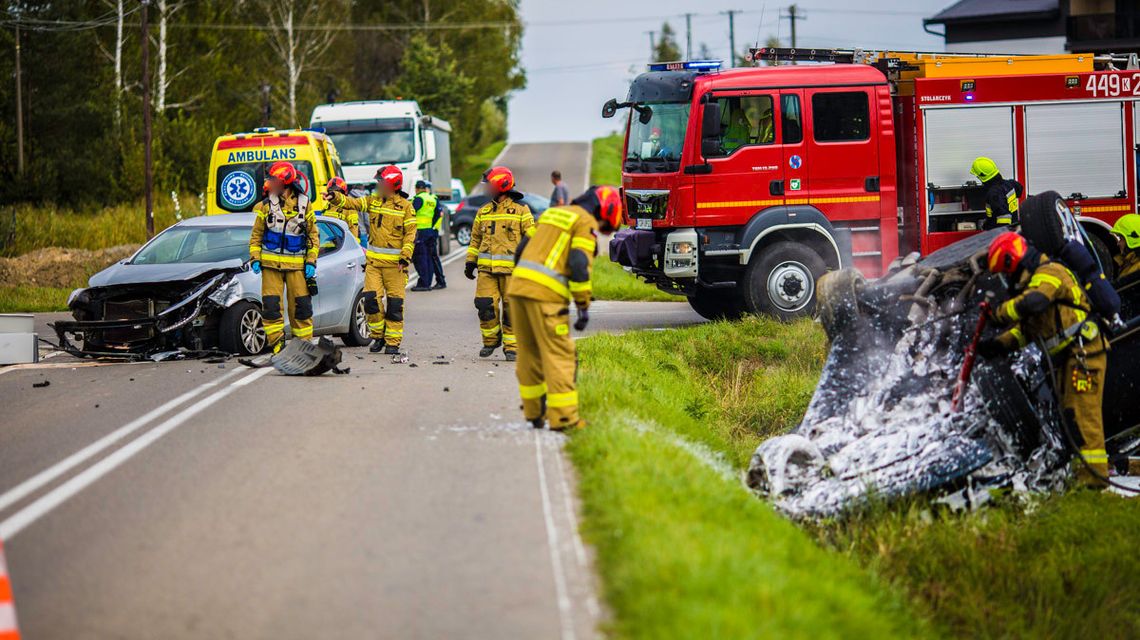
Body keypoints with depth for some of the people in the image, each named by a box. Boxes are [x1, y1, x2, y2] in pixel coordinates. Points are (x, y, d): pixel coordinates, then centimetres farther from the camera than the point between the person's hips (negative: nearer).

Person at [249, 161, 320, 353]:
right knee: (271, 304, -6)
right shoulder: (266, 205, 6)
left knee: (301, 305, -2)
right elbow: (256, 235, 11)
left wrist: (311, 262, 1)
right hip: (271, 263, 1)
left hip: (297, 264, -1)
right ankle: (277, 342, 1)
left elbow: (313, 236, 10)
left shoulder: (304, 205, 5)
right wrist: (255, 259, -1)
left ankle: (304, 342, 8)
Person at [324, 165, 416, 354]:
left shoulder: (405, 206, -2)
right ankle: (378, 336, 13)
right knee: (371, 299, -4)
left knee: (394, 303, 0)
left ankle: (393, 342, 7)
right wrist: (335, 197, -21)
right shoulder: (372, 200, 9)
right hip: (373, 260, 3)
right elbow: (352, 203, -3)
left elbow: (410, 233, -4)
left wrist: (405, 257, -12)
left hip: (394, 261, -3)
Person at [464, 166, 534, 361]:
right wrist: (470, 262, 17)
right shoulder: (483, 212, 15)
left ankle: (511, 346, 7)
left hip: (511, 269, -3)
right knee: (485, 305, -7)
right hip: (486, 267, 3)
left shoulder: (520, 211, 3)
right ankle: (491, 340, 13)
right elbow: (475, 239, 22)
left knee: (511, 308, -2)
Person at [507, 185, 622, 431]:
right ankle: (563, 418, -10)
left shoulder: (552, 213, 24)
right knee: (559, 355, -6)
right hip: (546, 295, -8)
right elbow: (579, 266, -12)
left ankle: (534, 413, 23)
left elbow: (522, 251, 22)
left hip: (518, 285, 8)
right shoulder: (587, 223, -1)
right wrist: (583, 307, -7)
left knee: (529, 353, 15)